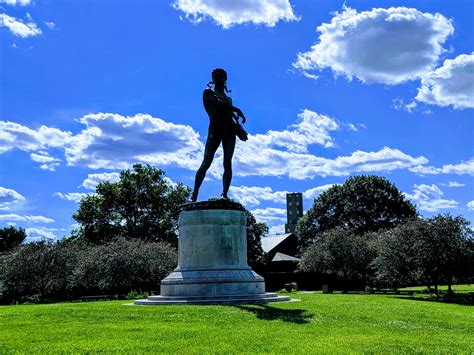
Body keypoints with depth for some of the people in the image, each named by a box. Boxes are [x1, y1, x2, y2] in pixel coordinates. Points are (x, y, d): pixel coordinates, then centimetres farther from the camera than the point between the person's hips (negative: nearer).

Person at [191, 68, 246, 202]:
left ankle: (224, 194, -10)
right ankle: (194, 195, -11)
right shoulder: (208, 92, 11)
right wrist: (237, 110, -6)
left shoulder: (228, 98, 29)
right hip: (215, 129, -5)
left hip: (229, 130, 6)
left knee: (227, 164, -6)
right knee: (206, 163, -12)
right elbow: (219, 103, -8)